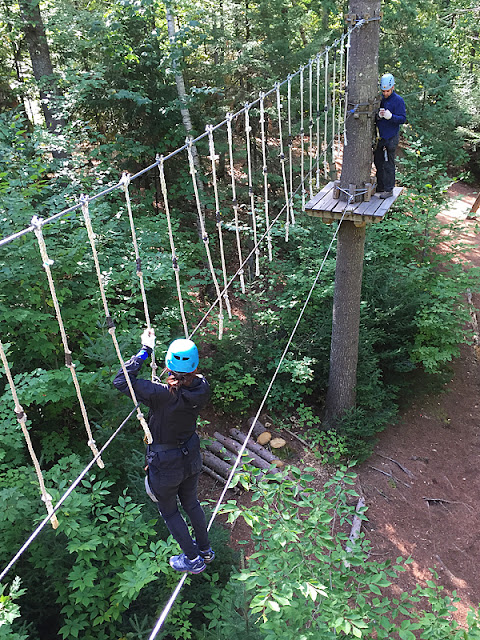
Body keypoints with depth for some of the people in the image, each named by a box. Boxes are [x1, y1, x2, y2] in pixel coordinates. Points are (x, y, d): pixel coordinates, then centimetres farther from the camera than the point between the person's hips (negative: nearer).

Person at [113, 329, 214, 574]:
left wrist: (145, 349, -23)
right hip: (191, 458, 5)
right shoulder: (201, 388, -19)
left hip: (165, 465, -5)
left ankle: (193, 559, 37)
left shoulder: (162, 394, -35)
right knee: (191, 502, 29)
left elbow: (121, 381, -27)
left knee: (169, 511, 22)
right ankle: (205, 549, 48)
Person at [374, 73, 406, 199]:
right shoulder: (380, 99, 10)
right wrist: (378, 116, -10)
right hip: (380, 136, 7)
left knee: (388, 164, -4)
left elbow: (403, 119, -12)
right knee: (378, 162, 13)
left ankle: (389, 190, 4)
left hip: (391, 137, -7)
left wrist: (391, 116, -29)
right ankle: (380, 187, 25)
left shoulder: (398, 100, -8)